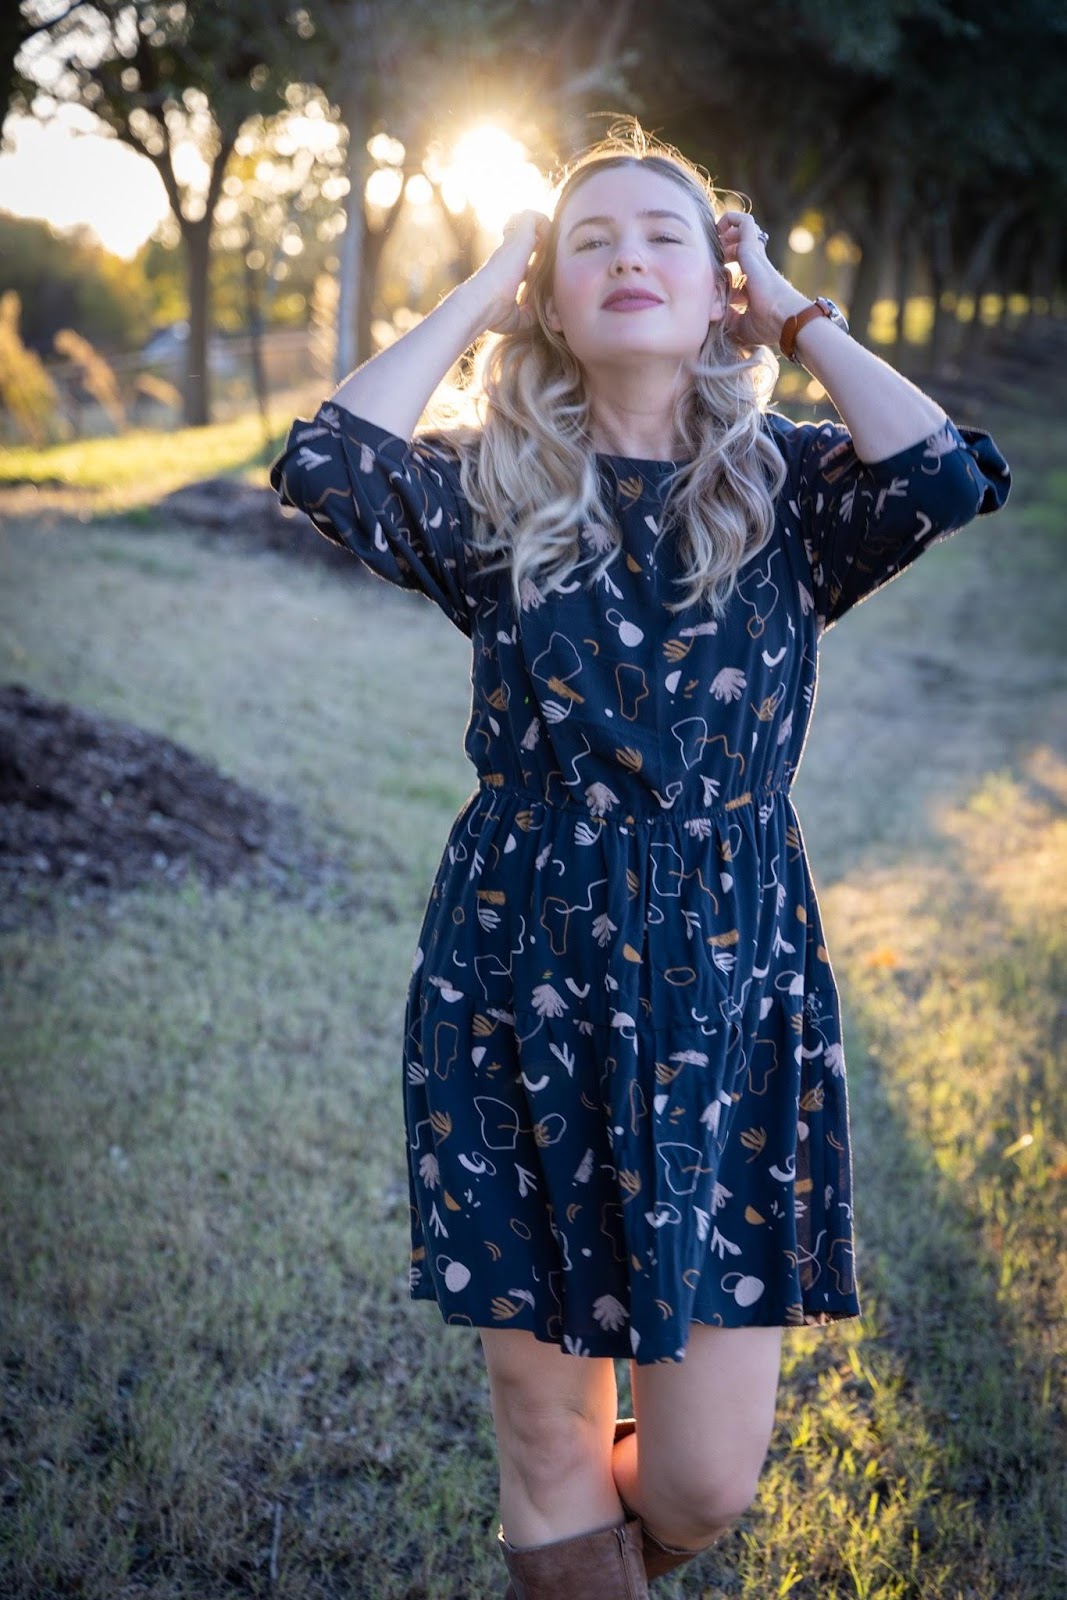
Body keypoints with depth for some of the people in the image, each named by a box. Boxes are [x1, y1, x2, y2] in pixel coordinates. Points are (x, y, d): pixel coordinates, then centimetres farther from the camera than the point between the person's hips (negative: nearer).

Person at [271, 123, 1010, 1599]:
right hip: (519, 996, 0)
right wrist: (477, 296, -5)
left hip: (733, 997, 1)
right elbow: (329, 466, -17)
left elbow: (950, 477, -18)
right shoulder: (495, 488, 2)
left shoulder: (785, 485, 2)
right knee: (551, 1446, 8)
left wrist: (796, 314, -4)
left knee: (706, 1479, 5)